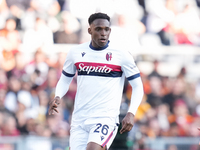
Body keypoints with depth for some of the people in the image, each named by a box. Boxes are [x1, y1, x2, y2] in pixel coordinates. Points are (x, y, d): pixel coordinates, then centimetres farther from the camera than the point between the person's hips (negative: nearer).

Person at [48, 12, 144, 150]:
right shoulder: (76, 52, 7)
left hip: (106, 117, -4)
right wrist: (58, 97, -2)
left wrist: (131, 114, -12)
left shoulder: (121, 55, -3)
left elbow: (138, 86, 2)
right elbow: (65, 80, 19)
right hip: (79, 118, 4)